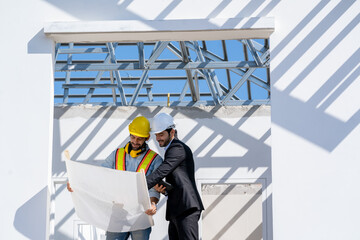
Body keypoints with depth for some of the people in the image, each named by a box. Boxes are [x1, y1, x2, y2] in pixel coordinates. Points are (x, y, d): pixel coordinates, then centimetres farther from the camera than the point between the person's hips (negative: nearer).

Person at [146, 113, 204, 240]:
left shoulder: (179, 148, -7)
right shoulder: (171, 150, 24)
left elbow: (161, 172, -19)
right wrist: (161, 187, 1)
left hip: (187, 207, -10)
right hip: (176, 210, 10)